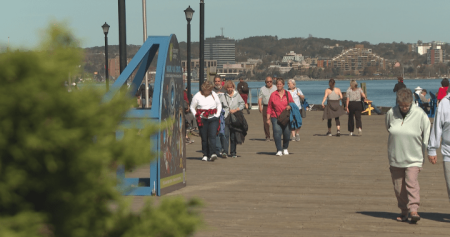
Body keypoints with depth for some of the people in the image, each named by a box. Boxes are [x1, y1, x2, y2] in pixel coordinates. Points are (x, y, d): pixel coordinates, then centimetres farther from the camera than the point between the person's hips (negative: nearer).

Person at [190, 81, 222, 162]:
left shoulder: (214, 95, 6)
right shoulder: (197, 96, 0)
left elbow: (219, 105, 17)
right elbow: (192, 107, 9)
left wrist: (217, 115, 5)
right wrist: (197, 116, -2)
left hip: (213, 119, 1)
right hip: (202, 120, 0)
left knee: (212, 136, -12)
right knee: (204, 138, 1)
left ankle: (212, 154, -20)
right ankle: (205, 155, 8)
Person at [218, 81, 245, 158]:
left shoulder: (237, 95, 9)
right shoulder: (223, 96, 9)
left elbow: (242, 104, 8)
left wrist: (235, 110, -7)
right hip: (225, 118, -1)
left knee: (233, 137, 4)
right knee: (226, 134, -15)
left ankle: (233, 153, 12)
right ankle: (224, 151, -21)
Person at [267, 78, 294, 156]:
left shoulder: (287, 94, 6)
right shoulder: (273, 95, 2)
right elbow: (269, 107, 4)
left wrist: (290, 106, -10)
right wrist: (268, 118, -1)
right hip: (275, 117, -2)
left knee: (287, 134, 3)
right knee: (277, 133, -15)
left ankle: (285, 149, 27)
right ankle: (279, 150, -10)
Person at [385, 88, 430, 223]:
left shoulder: (420, 115, -10)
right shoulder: (391, 113, -3)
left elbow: (426, 136, 1)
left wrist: (424, 154, 4)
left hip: (413, 158, -3)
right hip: (395, 158, 3)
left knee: (411, 182, -19)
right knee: (398, 187, 5)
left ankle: (414, 210, -19)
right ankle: (404, 212, 18)